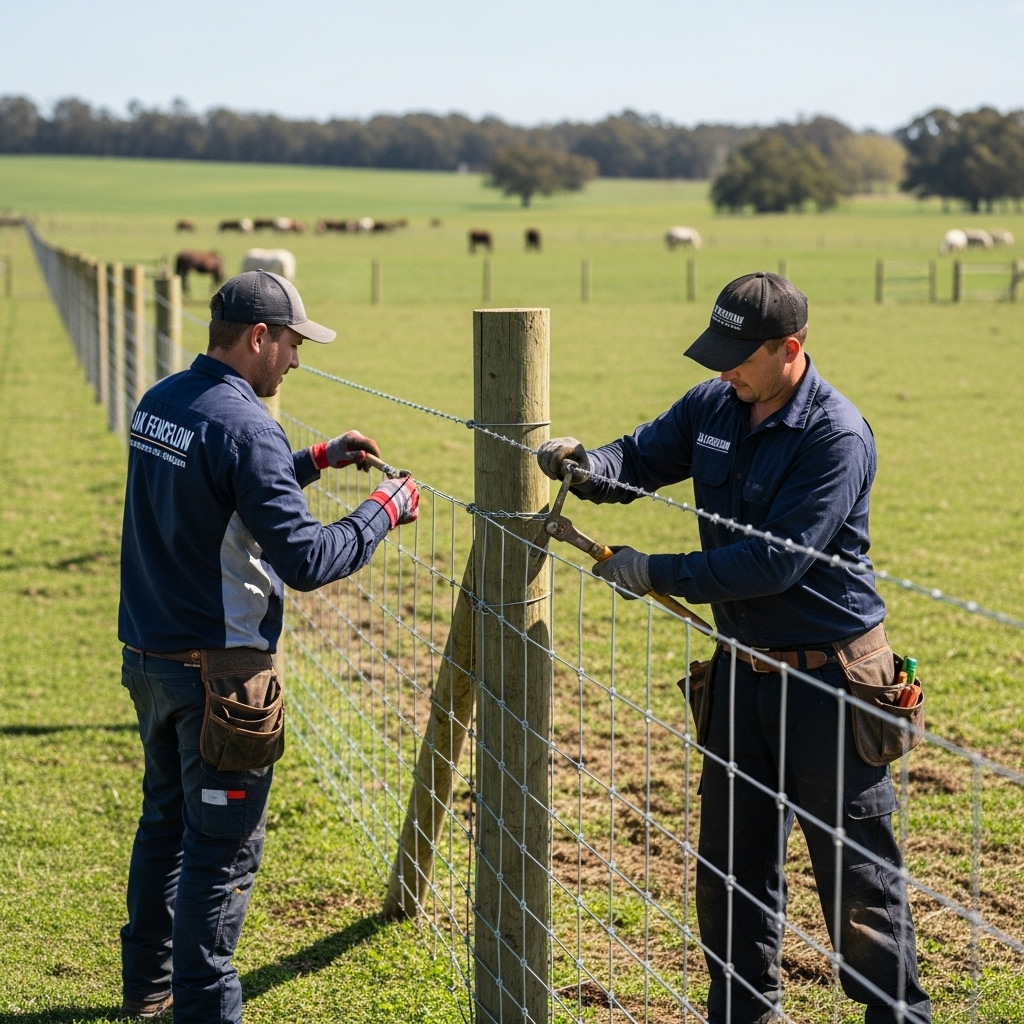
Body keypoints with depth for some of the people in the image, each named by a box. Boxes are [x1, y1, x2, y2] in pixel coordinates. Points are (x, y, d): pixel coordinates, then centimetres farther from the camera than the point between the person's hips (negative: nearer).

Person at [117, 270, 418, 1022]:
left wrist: (319, 459, 17)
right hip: (218, 670, -9)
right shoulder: (243, 425, -21)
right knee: (223, 846, 0)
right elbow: (306, 560, -23)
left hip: (150, 655, 9)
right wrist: (385, 510, -10)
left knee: (166, 818, 23)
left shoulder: (159, 403, 6)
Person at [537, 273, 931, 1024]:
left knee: (857, 871, 2)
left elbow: (774, 562, -25)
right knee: (731, 857, 16)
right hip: (743, 666, 7)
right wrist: (586, 465, -12)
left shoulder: (837, 437, -20)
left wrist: (655, 575, -22)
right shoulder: (714, 406, 2)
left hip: (828, 677, -7)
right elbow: (641, 460, 11)